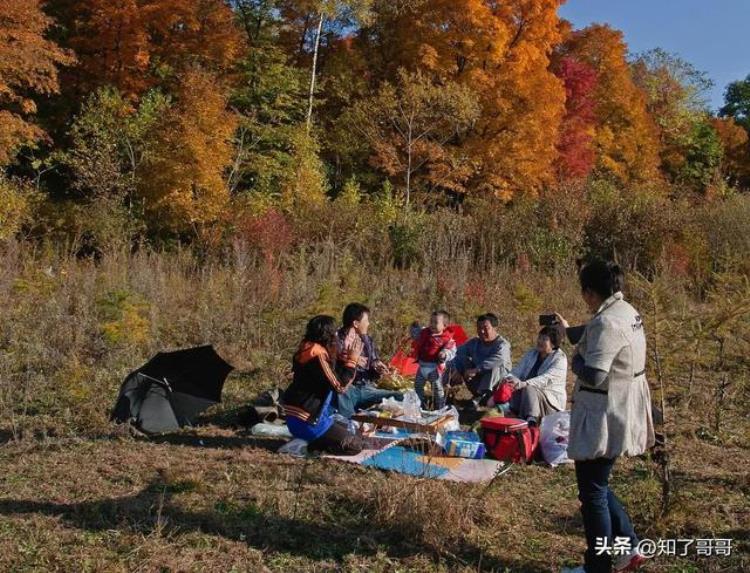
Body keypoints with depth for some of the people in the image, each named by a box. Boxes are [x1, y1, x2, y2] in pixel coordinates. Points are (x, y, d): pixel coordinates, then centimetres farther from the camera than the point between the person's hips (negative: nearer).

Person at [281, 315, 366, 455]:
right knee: (355, 444, -5)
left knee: (348, 430, 25)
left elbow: (333, 375, 18)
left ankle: (313, 441, 7)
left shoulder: (309, 350, 8)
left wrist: (346, 358, 11)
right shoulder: (318, 355, -21)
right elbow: (339, 385, -19)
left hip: (300, 416, 10)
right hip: (305, 421, -10)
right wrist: (352, 360, -12)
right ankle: (311, 445, -9)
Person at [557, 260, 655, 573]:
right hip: (619, 413, 10)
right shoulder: (625, 311, 7)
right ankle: (628, 547, 29)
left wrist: (576, 360, -9)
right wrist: (568, 330, 40)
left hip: (604, 419, -10)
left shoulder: (607, 322, -25)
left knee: (592, 492, 5)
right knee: (598, 485, 23)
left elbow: (593, 375, -29)